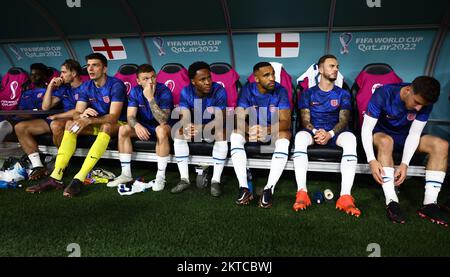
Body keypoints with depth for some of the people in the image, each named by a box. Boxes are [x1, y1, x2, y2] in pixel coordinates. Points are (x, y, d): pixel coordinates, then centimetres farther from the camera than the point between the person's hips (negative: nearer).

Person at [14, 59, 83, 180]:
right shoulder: (63, 88, 20)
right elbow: (45, 107, 16)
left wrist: (55, 116, -7)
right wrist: (50, 86, 8)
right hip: (58, 119, 8)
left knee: (56, 125, -42)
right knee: (20, 127, -4)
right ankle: (38, 166, -13)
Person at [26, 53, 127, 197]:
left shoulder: (116, 85, -17)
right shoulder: (86, 86, 1)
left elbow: (113, 117, -26)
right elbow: (76, 113, -6)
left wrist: (88, 121, -39)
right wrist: (82, 115, -31)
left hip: (116, 124, -6)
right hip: (97, 124, 6)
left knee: (106, 127, -37)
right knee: (70, 124, -16)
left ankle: (79, 179, -42)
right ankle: (56, 177, -24)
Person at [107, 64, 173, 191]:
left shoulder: (164, 91, -22)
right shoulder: (135, 91, -7)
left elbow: (163, 120, -32)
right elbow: (130, 116, -13)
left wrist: (150, 98, -38)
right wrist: (137, 125, -36)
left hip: (162, 127, -5)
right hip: (144, 127, 5)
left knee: (161, 130, -38)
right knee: (123, 129, -18)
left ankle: (161, 176, -27)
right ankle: (126, 174, -8)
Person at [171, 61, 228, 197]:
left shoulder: (219, 91, -20)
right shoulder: (186, 92, -12)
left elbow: (219, 119, -26)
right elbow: (185, 117, -18)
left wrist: (201, 128, -43)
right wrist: (186, 127, -43)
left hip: (212, 129, -2)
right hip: (195, 127, 3)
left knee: (222, 134, -33)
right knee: (179, 133, -23)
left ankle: (216, 180, -24)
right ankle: (184, 179, -15)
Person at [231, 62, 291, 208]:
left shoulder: (280, 90, -14)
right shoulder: (247, 90, -10)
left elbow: (286, 121, -22)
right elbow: (239, 119, -18)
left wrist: (268, 129, -42)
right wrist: (249, 130, -40)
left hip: (274, 131, -1)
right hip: (252, 129, 1)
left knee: (284, 136, -34)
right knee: (235, 136, -27)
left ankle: (269, 189, -32)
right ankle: (244, 188, -29)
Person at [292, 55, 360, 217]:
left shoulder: (343, 94, 14)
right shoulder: (308, 94, 13)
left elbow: (343, 120, 1)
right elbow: (305, 120, 2)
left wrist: (330, 134, -21)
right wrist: (316, 132, -21)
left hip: (335, 133, 1)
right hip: (313, 132, 0)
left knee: (350, 138, -34)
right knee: (300, 136, -36)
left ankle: (345, 196, -41)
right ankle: (302, 193, -41)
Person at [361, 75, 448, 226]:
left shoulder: (425, 102, -15)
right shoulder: (383, 94, -26)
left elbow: (414, 133, -16)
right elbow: (366, 129, -28)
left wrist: (405, 164, -29)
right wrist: (372, 160, -39)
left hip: (405, 137, 4)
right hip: (382, 134, -4)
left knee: (441, 145, -20)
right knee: (386, 141, -39)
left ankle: (429, 203, -23)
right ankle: (391, 201, -40)